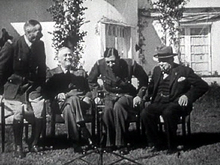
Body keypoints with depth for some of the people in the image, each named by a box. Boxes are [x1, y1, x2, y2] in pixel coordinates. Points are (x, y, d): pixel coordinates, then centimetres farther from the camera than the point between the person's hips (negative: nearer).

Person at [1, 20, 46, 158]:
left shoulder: (40, 45, -2)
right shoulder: (13, 46, -15)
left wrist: (41, 85, 13)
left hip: (33, 85, 3)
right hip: (15, 86, -3)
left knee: (40, 112, -14)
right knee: (18, 114, -16)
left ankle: (34, 143, 6)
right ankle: (18, 146, 4)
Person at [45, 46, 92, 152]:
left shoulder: (81, 73, 28)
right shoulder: (53, 73, 20)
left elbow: (88, 90, 19)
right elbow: (47, 91, 7)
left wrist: (87, 98, -5)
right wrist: (57, 96, -15)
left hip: (80, 101, 1)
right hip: (60, 103, -1)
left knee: (68, 108, -37)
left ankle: (75, 142, -43)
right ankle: (84, 131, -41)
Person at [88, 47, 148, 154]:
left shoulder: (130, 64, -16)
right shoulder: (100, 64, -10)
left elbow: (144, 79, 1)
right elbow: (91, 80, 11)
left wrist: (139, 95, -4)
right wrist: (96, 94, 3)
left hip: (126, 95, -2)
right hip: (110, 95, 2)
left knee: (118, 107, -36)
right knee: (108, 109, -33)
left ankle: (121, 143, -26)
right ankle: (110, 142, -16)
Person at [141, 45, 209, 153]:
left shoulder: (184, 71, -1)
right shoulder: (157, 70, 16)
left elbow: (203, 86, -3)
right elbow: (151, 87, 35)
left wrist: (188, 96, -12)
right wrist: (151, 96, 16)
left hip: (175, 103, -5)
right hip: (159, 103, 5)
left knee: (168, 113, -39)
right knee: (145, 114, -26)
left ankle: (172, 147, -21)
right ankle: (156, 144, -8)